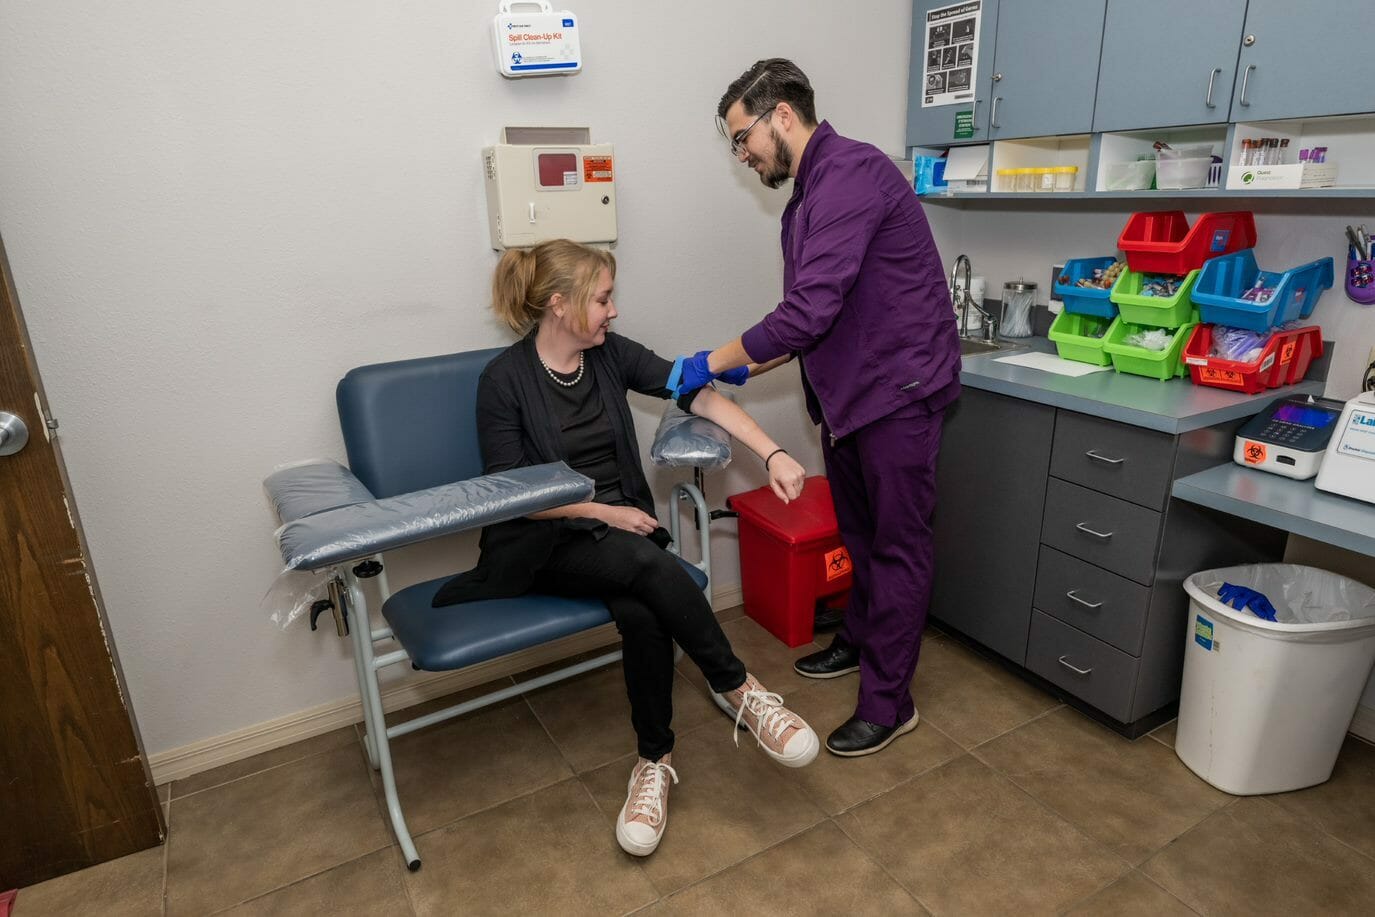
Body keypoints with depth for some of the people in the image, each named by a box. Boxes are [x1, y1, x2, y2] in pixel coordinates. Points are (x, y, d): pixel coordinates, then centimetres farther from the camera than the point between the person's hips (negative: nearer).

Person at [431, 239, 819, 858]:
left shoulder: (611, 353, 2)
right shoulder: (505, 378, -10)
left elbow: (700, 397, -5)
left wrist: (773, 455, -16)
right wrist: (602, 511, -14)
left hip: (622, 525, 4)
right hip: (543, 543, -4)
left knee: (641, 612, -29)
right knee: (647, 564, -33)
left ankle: (655, 760, -8)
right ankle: (737, 690, -15)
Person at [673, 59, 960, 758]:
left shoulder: (851, 175, -19)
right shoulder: (808, 195, 13)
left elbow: (810, 311, -27)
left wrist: (713, 362, -17)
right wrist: (748, 368, 9)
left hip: (897, 390, -9)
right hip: (845, 391, 10)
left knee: (896, 543, 1)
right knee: (858, 531, 21)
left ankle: (888, 702, 13)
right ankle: (859, 640, 40)